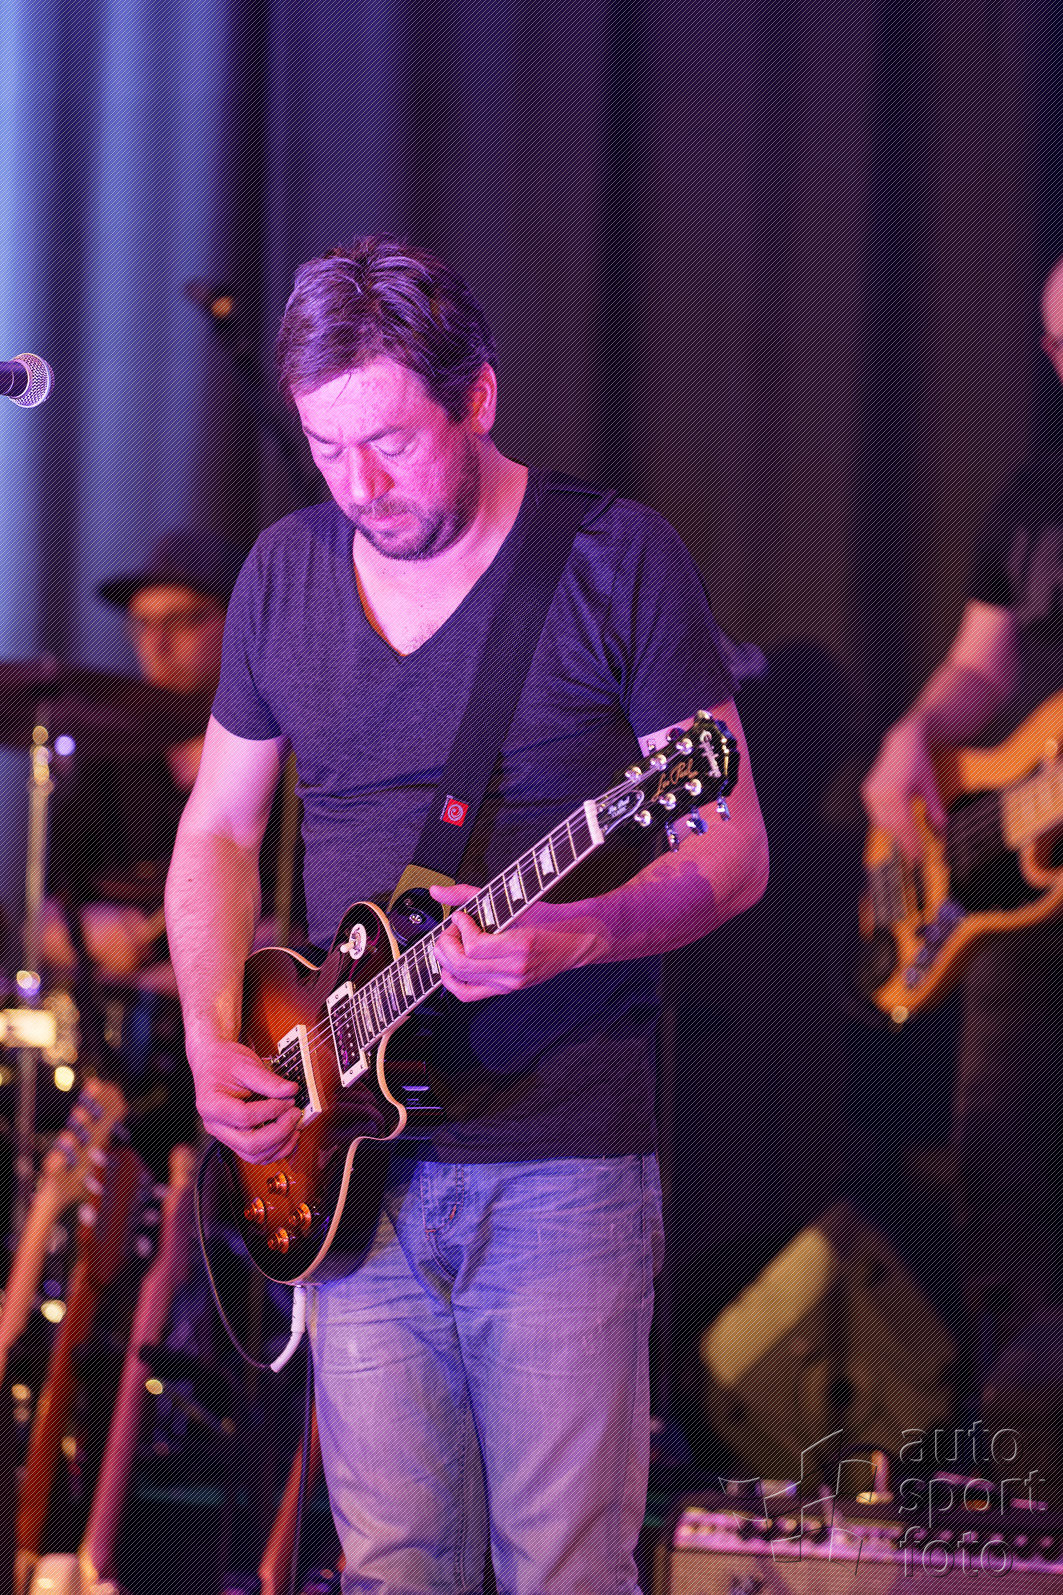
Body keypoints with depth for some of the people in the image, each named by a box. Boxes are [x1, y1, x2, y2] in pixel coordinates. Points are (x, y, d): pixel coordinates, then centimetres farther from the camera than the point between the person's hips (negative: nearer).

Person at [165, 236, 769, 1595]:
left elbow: (735, 849, -4)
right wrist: (214, 1040, 2)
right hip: (352, 1161, 4)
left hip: (563, 1164, -4)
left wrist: (572, 937, -23)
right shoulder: (286, 572, 9)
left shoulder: (616, 560, -4)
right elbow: (217, 831, 18)